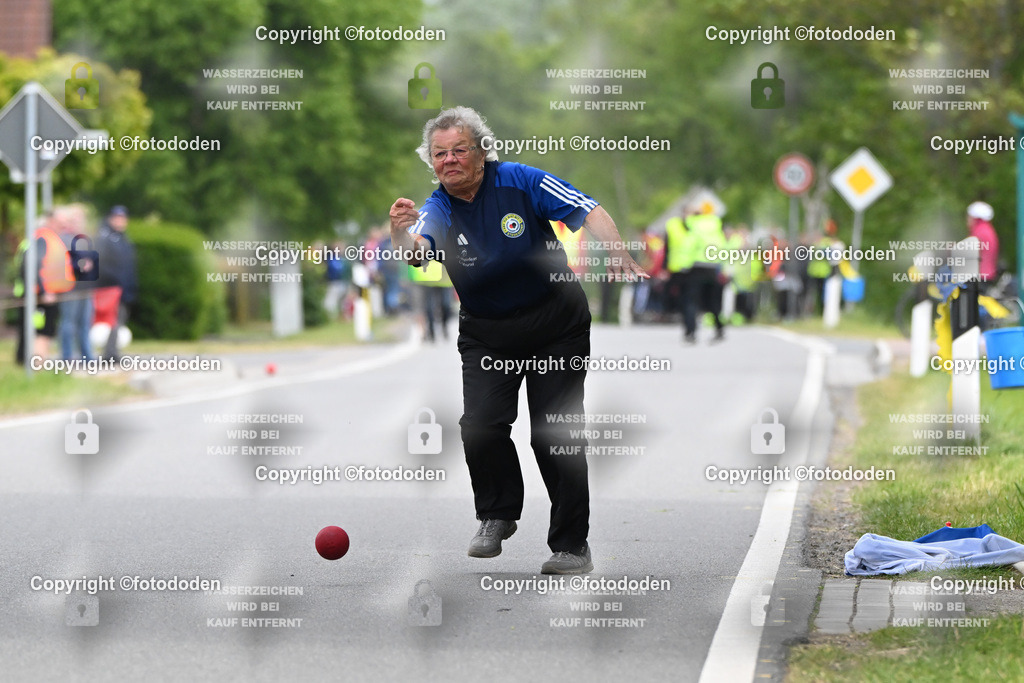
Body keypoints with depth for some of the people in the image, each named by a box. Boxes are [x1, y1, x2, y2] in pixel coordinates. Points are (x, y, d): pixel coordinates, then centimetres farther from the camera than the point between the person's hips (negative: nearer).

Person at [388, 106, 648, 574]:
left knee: (555, 433, -5)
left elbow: (587, 211, -14)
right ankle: (498, 515, 9)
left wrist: (617, 253, -32)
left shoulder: (520, 181, -12)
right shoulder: (437, 211, -9)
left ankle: (572, 545, 4)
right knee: (480, 424, -16)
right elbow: (415, 251, -31)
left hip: (556, 325, -2)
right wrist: (401, 233, -55)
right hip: (485, 334, 2)